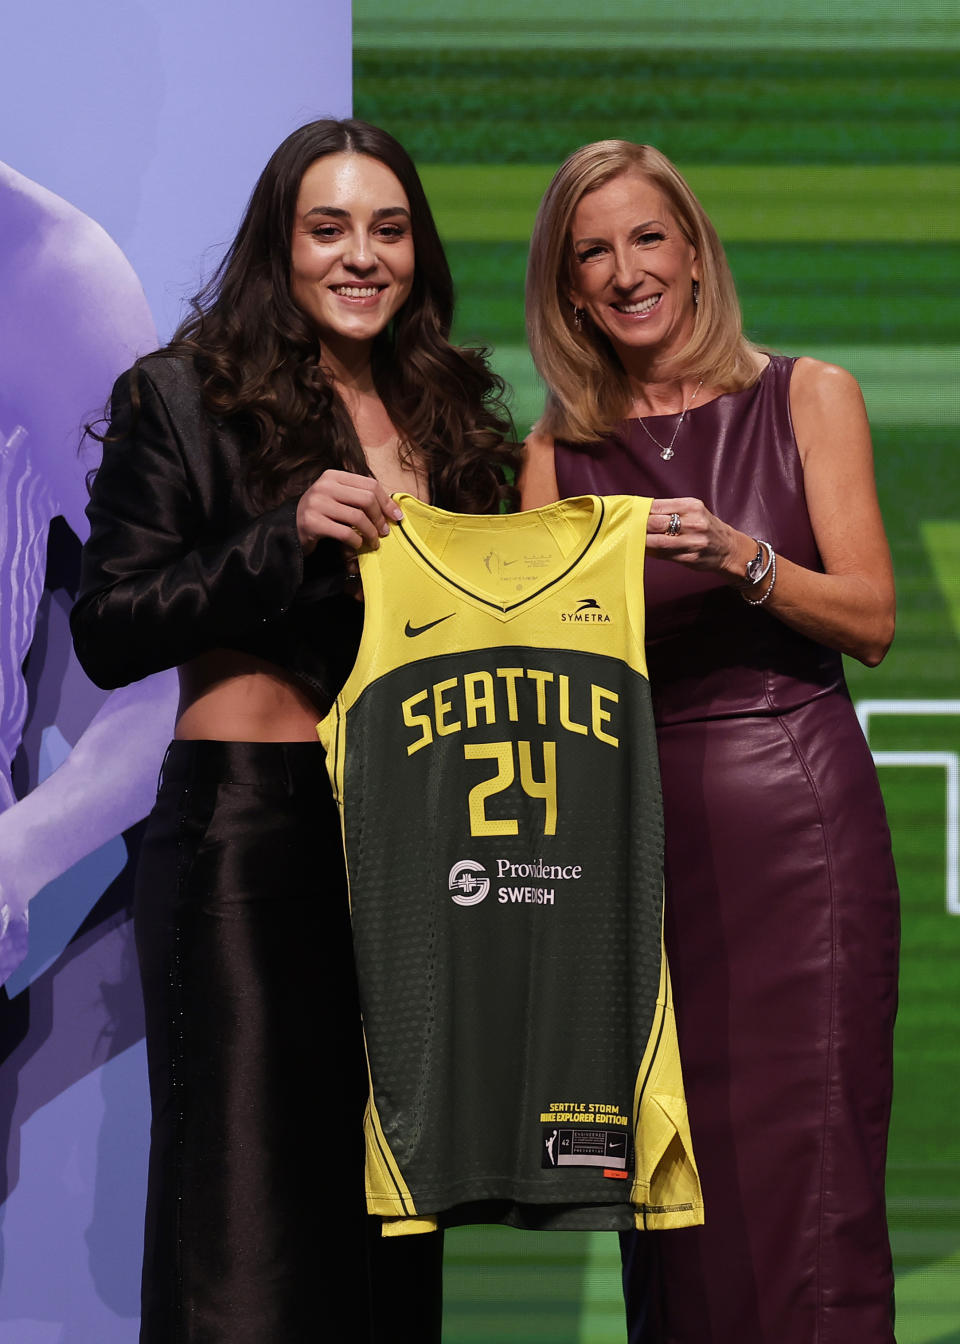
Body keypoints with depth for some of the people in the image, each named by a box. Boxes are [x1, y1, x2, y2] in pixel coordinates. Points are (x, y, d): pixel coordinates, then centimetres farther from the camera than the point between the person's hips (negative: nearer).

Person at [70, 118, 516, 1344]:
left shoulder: (449, 413, 14)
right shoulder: (182, 399, 0)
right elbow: (106, 632, -7)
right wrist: (286, 537, -17)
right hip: (247, 823, -5)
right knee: (243, 1208, -3)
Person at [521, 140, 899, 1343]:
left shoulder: (806, 398, 5)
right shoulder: (560, 451, 11)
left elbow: (870, 620, -2)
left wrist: (738, 554, -17)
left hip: (794, 819, -2)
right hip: (632, 825, 2)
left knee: (802, 1171, -7)